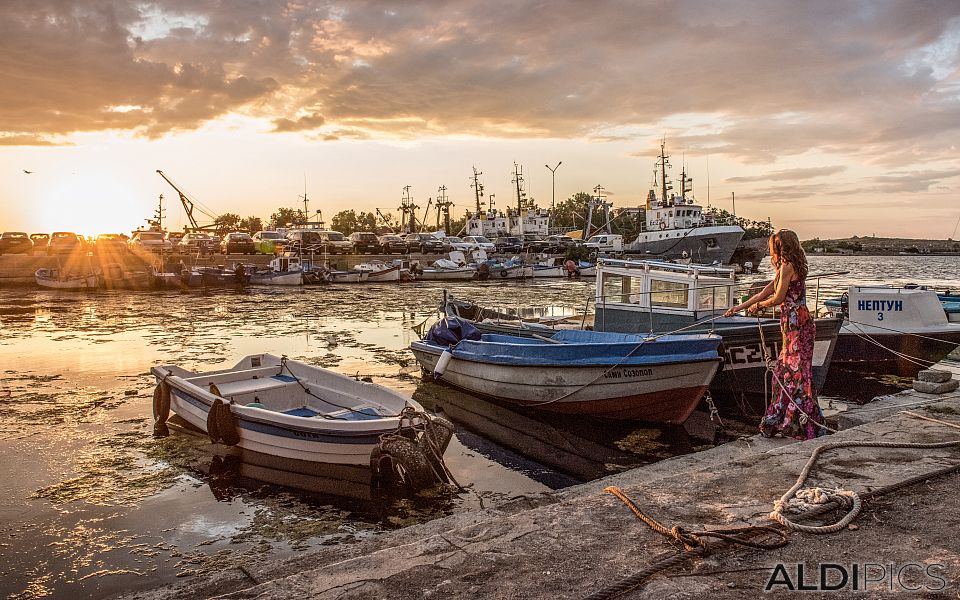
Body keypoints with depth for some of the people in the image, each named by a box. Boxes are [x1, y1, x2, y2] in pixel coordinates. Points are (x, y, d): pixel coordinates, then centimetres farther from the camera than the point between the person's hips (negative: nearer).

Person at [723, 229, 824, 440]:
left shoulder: (787, 266, -11)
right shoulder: (787, 267, 20)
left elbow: (778, 298, -10)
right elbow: (765, 292, 23)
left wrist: (757, 306, 8)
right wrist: (738, 308, 24)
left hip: (797, 324, -10)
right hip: (794, 324, 10)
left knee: (797, 374, -7)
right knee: (784, 372, 13)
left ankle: (809, 425, -2)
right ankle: (780, 420, 21)